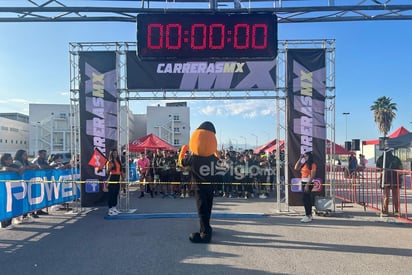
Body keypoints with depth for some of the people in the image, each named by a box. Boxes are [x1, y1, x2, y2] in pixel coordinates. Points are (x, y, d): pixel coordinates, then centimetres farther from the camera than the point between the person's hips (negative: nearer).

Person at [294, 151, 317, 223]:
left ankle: (308, 216, -3)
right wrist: (300, 159, 5)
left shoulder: (312, 165, -11)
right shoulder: (304, 163, 13)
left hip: (308, 183, -8)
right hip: (303, 182, 8)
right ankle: (309, 215, 22)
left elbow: (312, 176, -16)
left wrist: (307, 185, -21)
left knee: (305, 199, -9)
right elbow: (296, 168, 6)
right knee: (307, 199, 13)